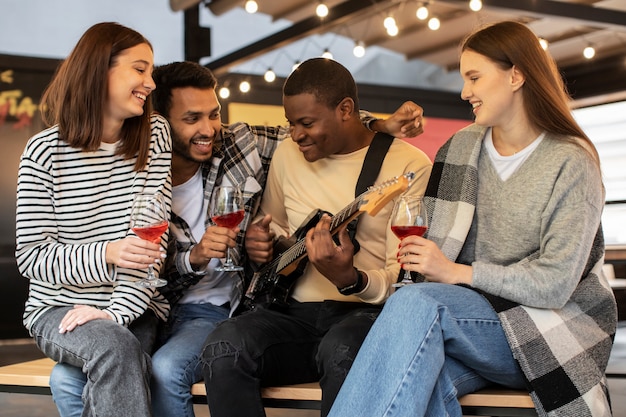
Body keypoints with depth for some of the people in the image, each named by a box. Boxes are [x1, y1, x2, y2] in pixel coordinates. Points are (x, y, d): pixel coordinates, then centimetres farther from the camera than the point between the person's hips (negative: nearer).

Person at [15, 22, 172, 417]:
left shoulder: (154, 134, 2)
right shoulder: (46, 151, -6)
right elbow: (31, 256, -7)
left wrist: (119, 310, -17)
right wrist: (107, 254, -26)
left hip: (135, 307, 2)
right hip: (60, 306, -2)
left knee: (114, 375, -28)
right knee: (115, 349, -33)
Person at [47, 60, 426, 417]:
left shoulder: (244, 145, 0)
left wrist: (383, 125, -7)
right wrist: (194, 258, -22)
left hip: (211, 310, -1)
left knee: (165, 370, -33)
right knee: (68, 376, -22)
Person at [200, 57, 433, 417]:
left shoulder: (409, 165, -5)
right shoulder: (287, 155, 11)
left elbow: (405, 279, -9)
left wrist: (349, 279, -29)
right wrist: (261, 242, 3)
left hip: (368, 311, -4)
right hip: (295, 312, 4)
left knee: (341, 350, -38)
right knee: (225, 347, -27)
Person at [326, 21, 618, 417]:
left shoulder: (571, 163, -6)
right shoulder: (462, 147, 10)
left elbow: (555, 284, -14)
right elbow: (442, 247, 10)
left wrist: (457, 272, -18)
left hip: (548, 327, -3)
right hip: (471, 310, 4)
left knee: (416, 303, -32)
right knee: (424, 378, -35)